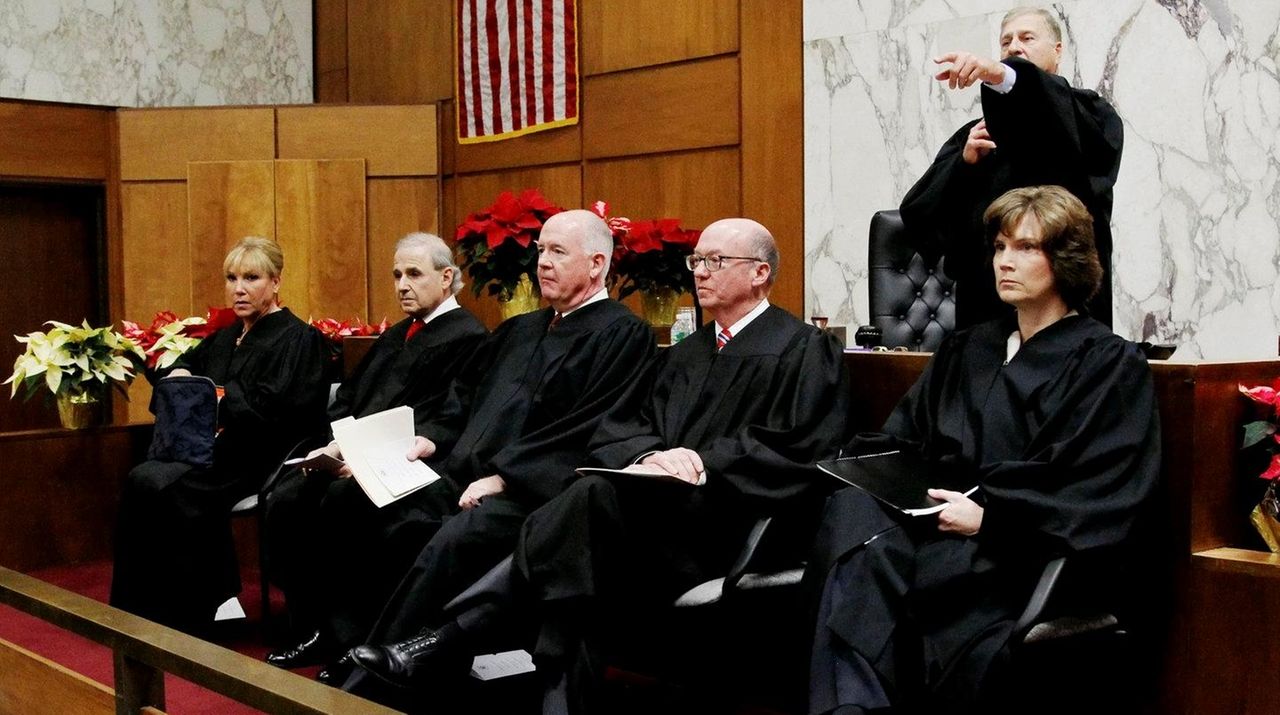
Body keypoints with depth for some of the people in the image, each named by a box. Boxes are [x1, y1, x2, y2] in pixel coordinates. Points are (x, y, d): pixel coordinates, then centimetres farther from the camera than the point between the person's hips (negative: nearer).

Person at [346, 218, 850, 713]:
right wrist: (651, 455, -9)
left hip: (730, 520, -6)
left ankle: (453, 638, -28)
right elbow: (620, 429, 14)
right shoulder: (683, 354, 26)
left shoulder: (804, 351, 8)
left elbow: (798, 451, -5)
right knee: (582, 563, -28)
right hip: (657, 510, 6)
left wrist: (704, 462, -16)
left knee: (597, 495, -31)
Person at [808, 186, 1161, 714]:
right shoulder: (964, 352, 25)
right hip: (937, 525, 5)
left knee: (863, 568, -33)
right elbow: (899, 439, 21)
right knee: (848, 511, -31)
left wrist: (990, 517, -15)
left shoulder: (1112, 364, 7)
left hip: (1023, 554, -5)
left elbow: (1107, 497, -5)